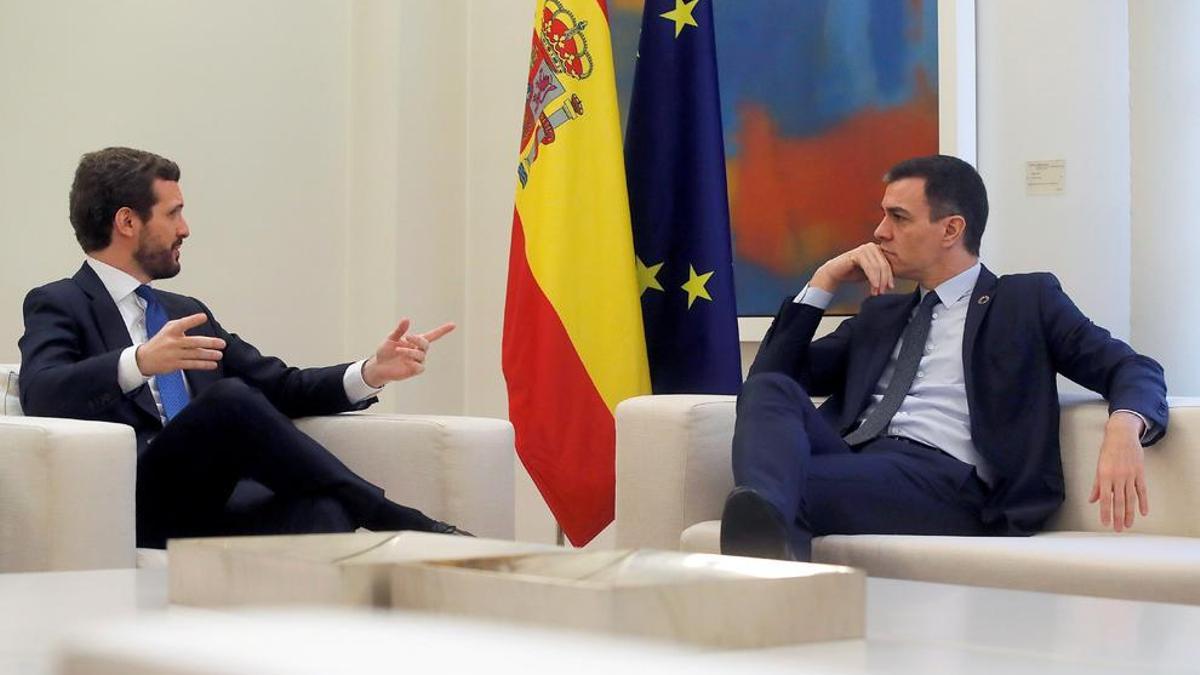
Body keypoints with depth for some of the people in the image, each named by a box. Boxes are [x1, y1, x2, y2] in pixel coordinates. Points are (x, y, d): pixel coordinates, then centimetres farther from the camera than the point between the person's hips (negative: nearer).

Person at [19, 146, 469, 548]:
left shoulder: (186, 313, 31)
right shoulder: (58, 305, 9)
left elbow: (280, 387, 24)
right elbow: (41, 395, -11)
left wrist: (372, 372, 7)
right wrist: (139, 362, -29)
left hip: (217, 498, 6)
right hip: (137, 502, -5)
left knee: (321, 511, -29)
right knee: (230, 398, -31)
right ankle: (407, 528, -25)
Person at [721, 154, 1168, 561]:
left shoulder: (1026, 301, 17)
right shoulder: (881, 313, 32)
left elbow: (1135, 371, 5)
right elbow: (769, 377, 26)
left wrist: (1123, 428, -19)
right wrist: (824, 281, 16)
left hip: (943, 480, -5)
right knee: (770, 389, -28)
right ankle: (766, 528, -56)